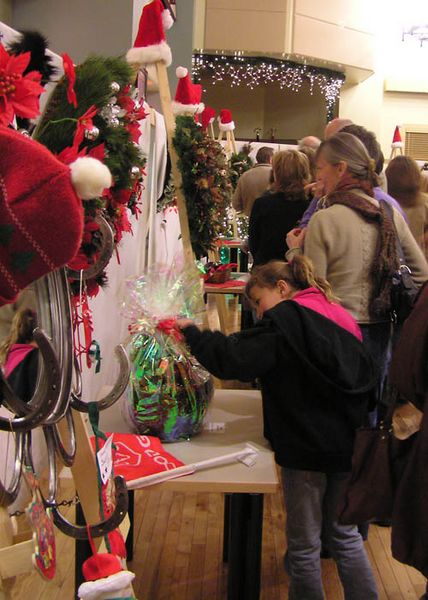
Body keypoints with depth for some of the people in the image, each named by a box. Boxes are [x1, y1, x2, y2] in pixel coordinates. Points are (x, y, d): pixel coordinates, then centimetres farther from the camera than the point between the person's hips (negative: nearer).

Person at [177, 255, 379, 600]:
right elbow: (364, 379, 19)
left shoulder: (286, 318, -12)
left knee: (304, 544, 9)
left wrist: (191, 331, -11)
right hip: (347, 443, 8)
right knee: (344, 533, 21)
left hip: (307, 448, -7)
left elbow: (233, 359, -22)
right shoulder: (340, 318, 11)